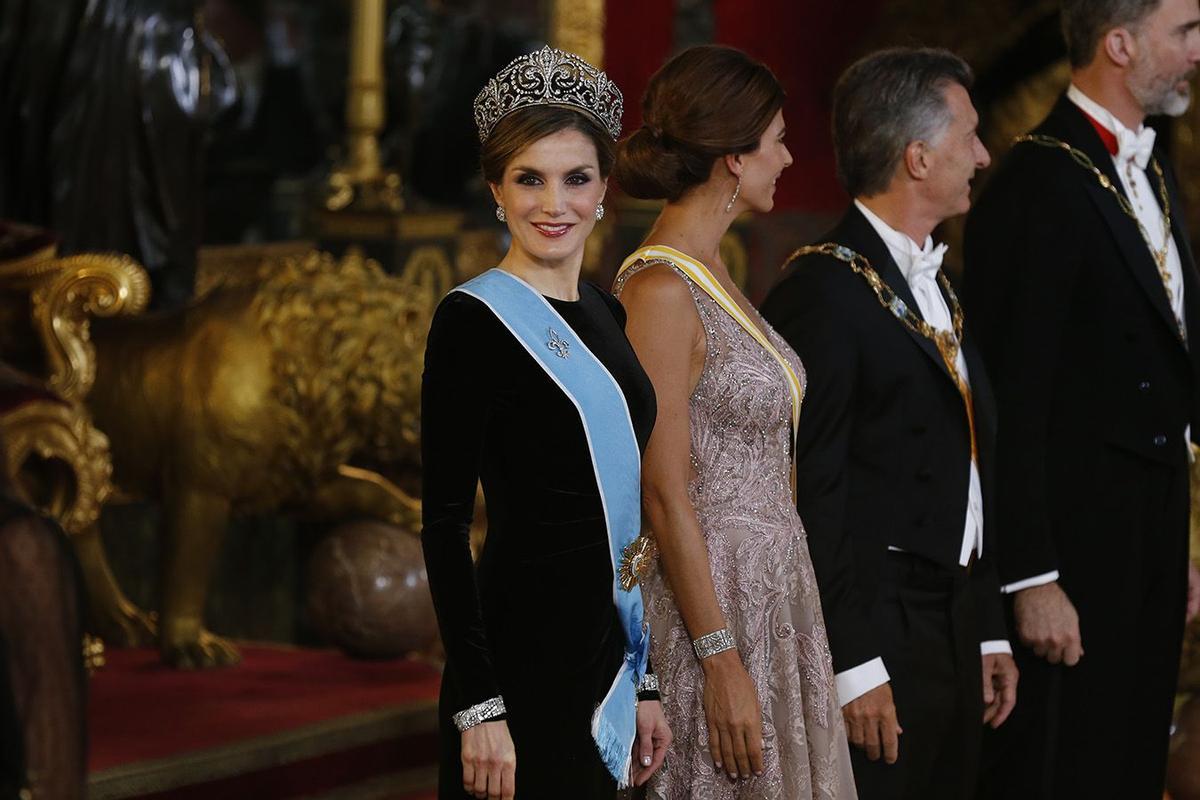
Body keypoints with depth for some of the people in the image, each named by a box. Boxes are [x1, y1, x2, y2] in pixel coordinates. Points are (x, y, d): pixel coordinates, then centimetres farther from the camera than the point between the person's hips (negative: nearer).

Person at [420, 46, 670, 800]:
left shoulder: (607, 314, 12)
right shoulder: (472, 320, -10)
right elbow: (445, 522, -14)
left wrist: (643, 679, 15)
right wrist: (478, 704, -19)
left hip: (603, 652, 7)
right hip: (522, 658, -7)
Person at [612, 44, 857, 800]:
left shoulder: (710, 272, 12)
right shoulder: (661, 290, -17)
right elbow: (665, 495, -18)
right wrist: (722, 664, -19)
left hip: (769, 592, 9)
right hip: (711, 604, -9)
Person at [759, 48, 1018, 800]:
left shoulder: (936, 285, 16)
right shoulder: (824, 292, -14)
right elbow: (809, 493, -17)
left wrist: (990, 631, 17)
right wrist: (853, 666, -19)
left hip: (952, 640, 9)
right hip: (874, 645, -9)